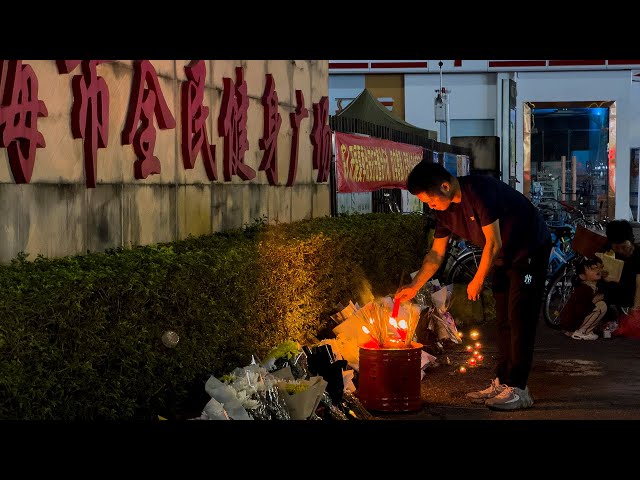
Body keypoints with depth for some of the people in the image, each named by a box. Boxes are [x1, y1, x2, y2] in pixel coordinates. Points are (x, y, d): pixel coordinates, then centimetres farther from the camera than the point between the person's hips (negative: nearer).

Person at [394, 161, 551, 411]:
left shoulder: (479, 191, -30)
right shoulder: (444, 210, -4)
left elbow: (493, 243, -27)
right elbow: (436, 253, 6)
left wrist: (478, 281, -17)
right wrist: (413, 287, 0)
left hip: (530, 250, -8)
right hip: (503, 257, 8)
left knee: (519, 318, -11)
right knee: (503, 320, 9)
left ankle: (518, 389, -9)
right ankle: (502, 382, 15)